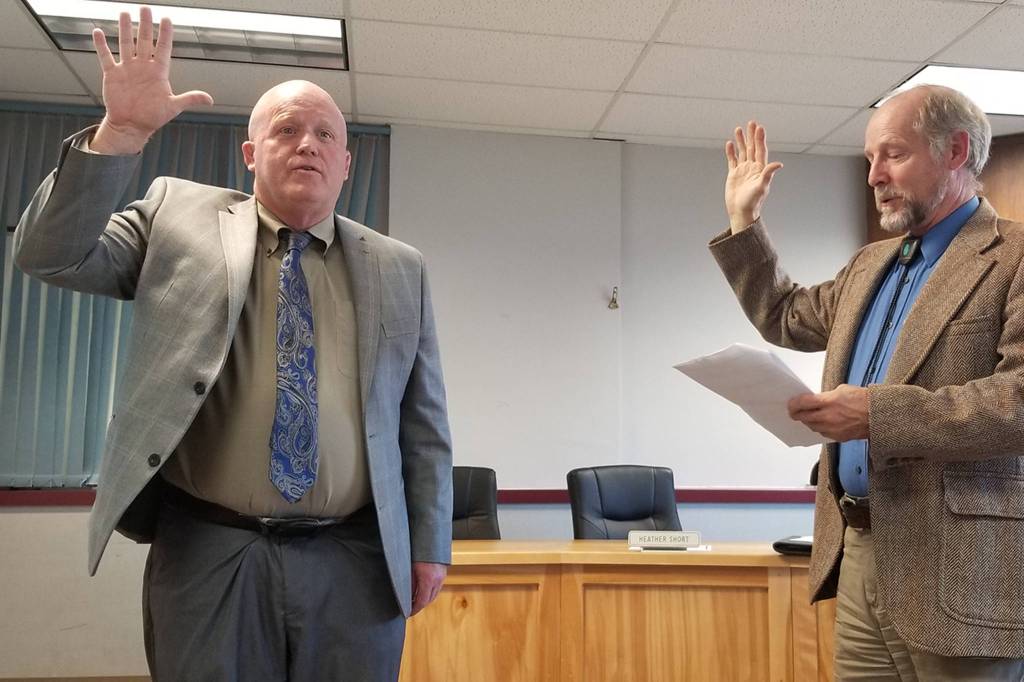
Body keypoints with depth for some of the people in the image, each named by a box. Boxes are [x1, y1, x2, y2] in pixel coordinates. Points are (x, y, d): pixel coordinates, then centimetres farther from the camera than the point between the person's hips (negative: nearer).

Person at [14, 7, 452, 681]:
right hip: (209, 557, -1)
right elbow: (51, 255, -2)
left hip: (357, 566, 2)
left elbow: (425, 425, 7)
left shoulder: (400, 269, 7)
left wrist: (429, 546, 4)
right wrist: (122, 131, -11)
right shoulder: (178, 215, 7)